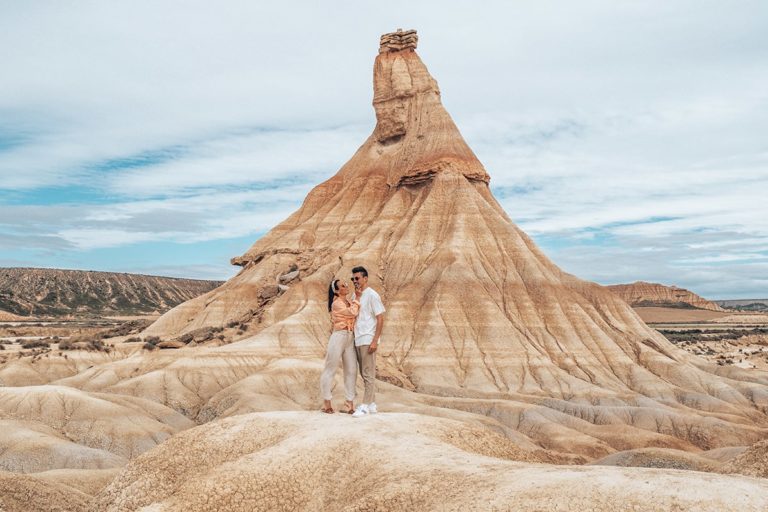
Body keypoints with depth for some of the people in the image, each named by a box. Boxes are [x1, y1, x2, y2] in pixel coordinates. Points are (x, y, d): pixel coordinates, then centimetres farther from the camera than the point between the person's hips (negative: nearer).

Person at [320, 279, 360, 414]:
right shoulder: (336, 303, -8)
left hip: (350, 339, 8)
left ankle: (349, 404, 11)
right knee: (330, 370, 1)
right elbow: (353, 312, -16)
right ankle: (326, 403, 10)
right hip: (339, 337, -8)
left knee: (351, 371, 5)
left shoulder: (349, 302, 15)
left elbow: (355, 314, 6)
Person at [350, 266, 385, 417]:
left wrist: (375, 341, -17)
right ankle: (371, 404, 18)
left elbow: (380, 319, -12)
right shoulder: (356, 295, 14)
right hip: (357, 340, 8)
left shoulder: (372, 295, -8)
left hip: (368, 340, -8)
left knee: (368, 374, -4)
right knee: (364, 374, 11)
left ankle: (366, 405, -2)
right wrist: (357, 297, -4)